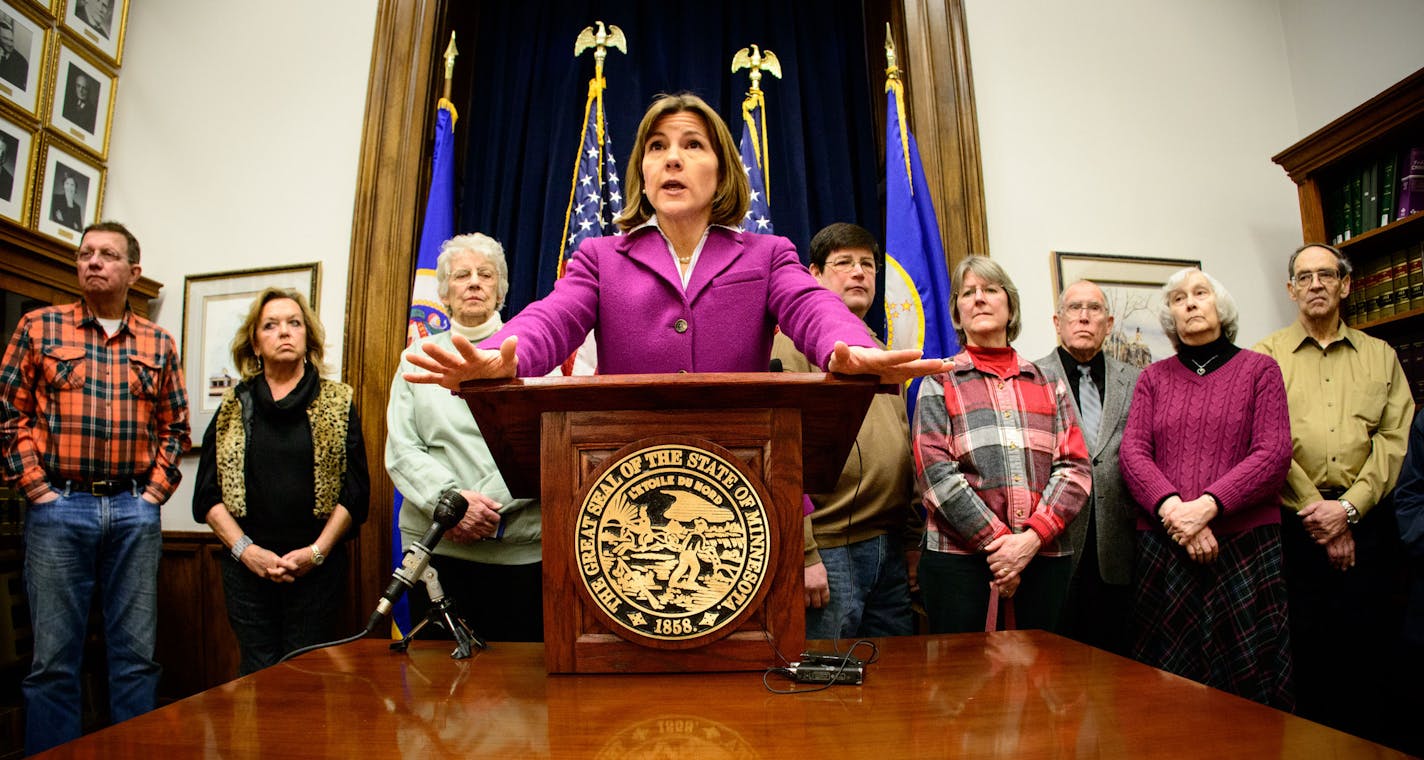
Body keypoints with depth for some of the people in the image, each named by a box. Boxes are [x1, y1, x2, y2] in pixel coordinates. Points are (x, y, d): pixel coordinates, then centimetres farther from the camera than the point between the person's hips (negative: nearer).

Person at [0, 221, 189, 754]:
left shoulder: (158, 344, 10)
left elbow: (175, 426, 12)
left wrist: (156, 490, 1)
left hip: (135, 510, 2)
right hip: (58, 506, -2)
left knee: (136, 653, 8)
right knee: (54, 657, 3)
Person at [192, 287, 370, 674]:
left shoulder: (337, 403, 6)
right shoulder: (234, 407, 10)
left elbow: (355, 490, 1)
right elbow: (207, 495, 7)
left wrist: (316, 551, -9)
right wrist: (245, 549, -6)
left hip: (318, 567, -1)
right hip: (248, 566, 2)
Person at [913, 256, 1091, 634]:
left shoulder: (1048, 384, 14)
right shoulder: (940, 384, 5)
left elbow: (1076, 467, 4)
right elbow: (936, 473, -6)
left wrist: (1031, 539, -11)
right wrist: (999, 542, -13)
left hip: (1045, 560, 3)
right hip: (960, 560, -3)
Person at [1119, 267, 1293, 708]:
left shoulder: (1259, 369, 7)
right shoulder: (1154, 378, 12)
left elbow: (1274, 453, -4)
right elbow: (1132, 452, 1)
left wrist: (1207, 506, -16)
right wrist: (1171, 508, -16)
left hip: (1245, 543, -1)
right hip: (1162, 545, 2)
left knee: (1248, 674, 1)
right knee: (1169, 677, 5)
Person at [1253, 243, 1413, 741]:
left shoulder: (1380, 356, 12)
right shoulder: (1266, 357, 5)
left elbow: (1397, 437, 2)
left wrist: (1349, 507, -10)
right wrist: (1318, 513, -9)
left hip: (1368, 525, 2)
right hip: (1295, 527, -2)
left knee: (1371, 652, 6)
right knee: (1305, 652, 3)